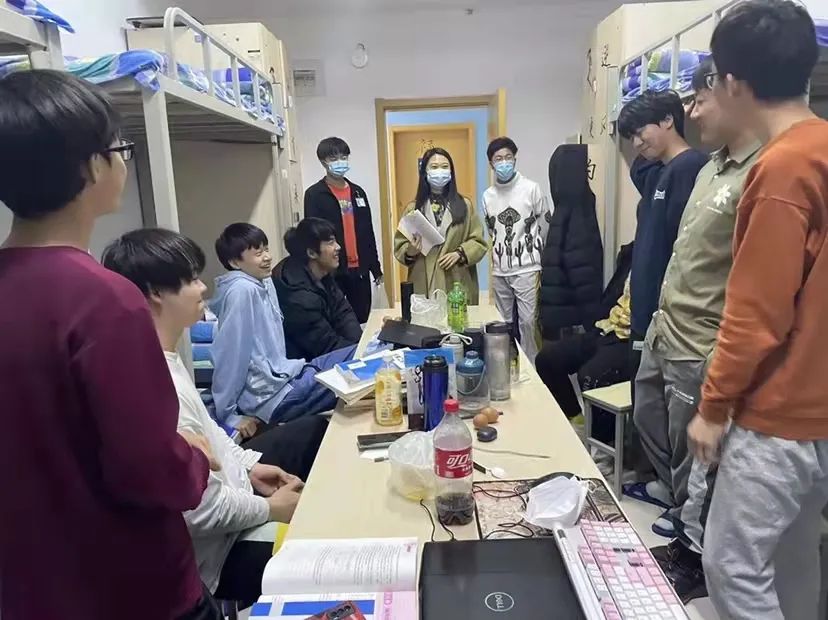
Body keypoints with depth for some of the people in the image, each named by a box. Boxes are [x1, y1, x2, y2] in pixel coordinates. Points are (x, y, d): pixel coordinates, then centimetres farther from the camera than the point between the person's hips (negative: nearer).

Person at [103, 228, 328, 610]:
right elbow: (200, 508, -30)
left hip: (221, 480, 10)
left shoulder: (162, 358, -4)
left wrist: (248, 464, 6)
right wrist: (270, 509, -15)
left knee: (314, 432, 19)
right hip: (212, 547, -10)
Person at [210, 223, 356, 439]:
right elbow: (229, 354, -20)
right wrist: (229, 416, -17)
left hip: (283, 374, 9)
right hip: (272, 395, -9)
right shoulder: (242, 291, -19)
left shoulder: (264, 283, 8)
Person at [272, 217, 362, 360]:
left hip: (320, 354, 7)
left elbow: (342, 313, 0)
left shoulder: (322, 274, -3)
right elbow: (329, 346, -21)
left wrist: (362, 342, -15)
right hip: (306, 363, -7)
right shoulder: (299, 297, -28)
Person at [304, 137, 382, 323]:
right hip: (332, 271, -5)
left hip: (360, 270, 5)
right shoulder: (315, 194, -4)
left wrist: (376, 268, 14)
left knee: (362, 321, 11)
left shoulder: (358, 192, 12)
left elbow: (368, 232, 15)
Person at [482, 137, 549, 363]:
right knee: (503, 322, 12)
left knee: (528, 321, -2)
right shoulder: (487, 196, 7)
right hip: (500, 271, 4)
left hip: (527, 269, -4)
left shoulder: (531, 188, -4)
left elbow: (545, 228, 1)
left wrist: (542, 262, 6)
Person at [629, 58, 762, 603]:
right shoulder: (711, 168, 10)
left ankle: (695, 557, 33)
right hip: (663, 334, 9)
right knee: (649, 425, 24)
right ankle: (682, 513, 47)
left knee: (693, 458, 9)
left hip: (700, 352, -9)